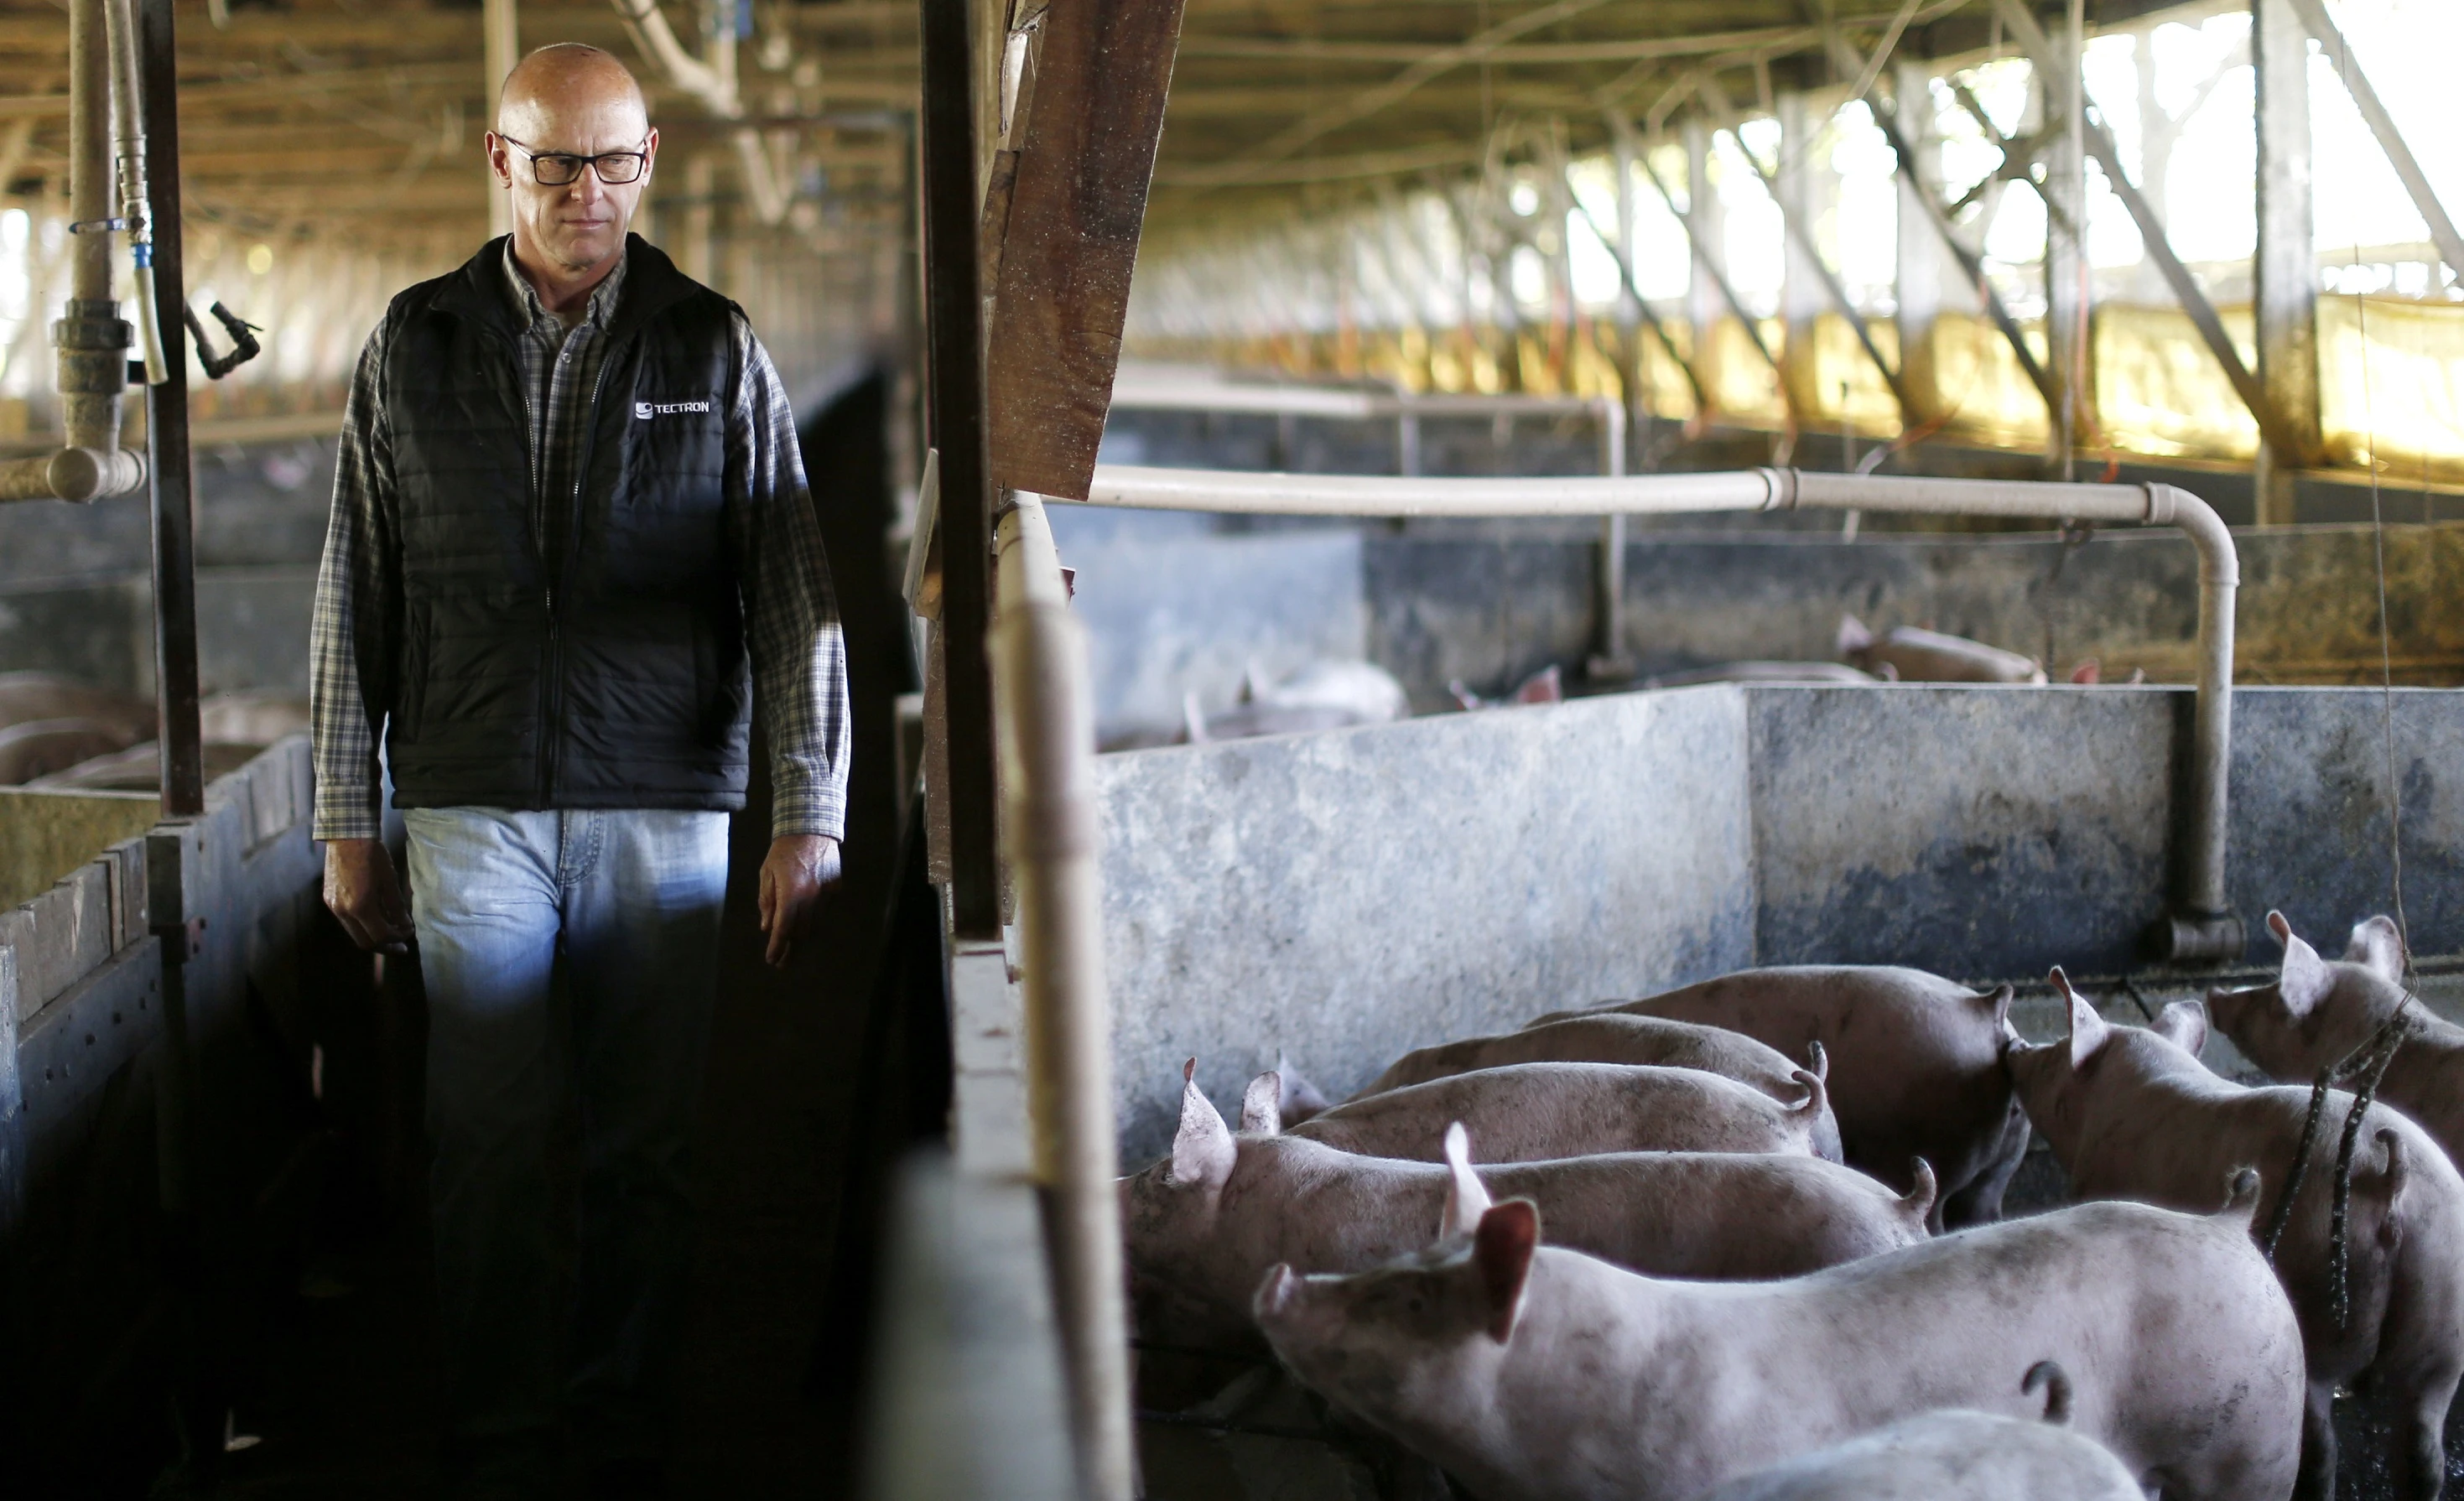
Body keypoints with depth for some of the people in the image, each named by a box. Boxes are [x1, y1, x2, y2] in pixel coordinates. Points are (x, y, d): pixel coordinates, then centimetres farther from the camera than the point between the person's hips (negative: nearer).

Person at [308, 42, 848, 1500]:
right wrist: (351, 824, 6)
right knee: (490, 1151, 0)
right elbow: (356, 598, 9)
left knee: (646, 1153, 4)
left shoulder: (717, 351, 3)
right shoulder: (415, 346, 6)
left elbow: (795, 594, -1)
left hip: (664, 811, 0)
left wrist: (809, 819, -8)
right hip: (474, 815, 0)